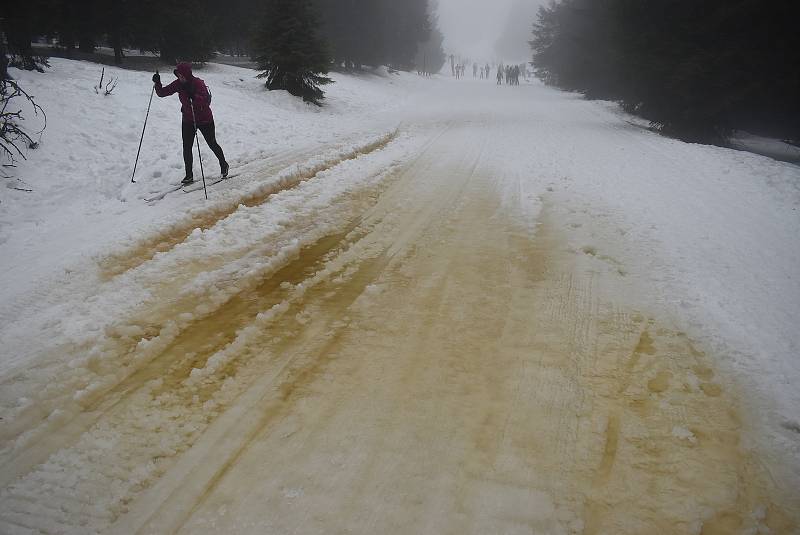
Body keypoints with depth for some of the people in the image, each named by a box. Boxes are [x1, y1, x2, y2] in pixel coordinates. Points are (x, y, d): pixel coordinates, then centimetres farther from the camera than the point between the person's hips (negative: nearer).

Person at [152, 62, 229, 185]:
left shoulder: (198, 83, -21)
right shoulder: (178, 84, -6)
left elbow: (207, 101, -34)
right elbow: (162, 93, -3)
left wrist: (193, 96, -47)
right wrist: (157, 83, -21)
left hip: (205, 120, -4)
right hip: (188, 120, 4)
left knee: (212, 144, 12)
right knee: (186, 147, -1)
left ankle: (224, 165, 36)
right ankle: (189, 175, 9)